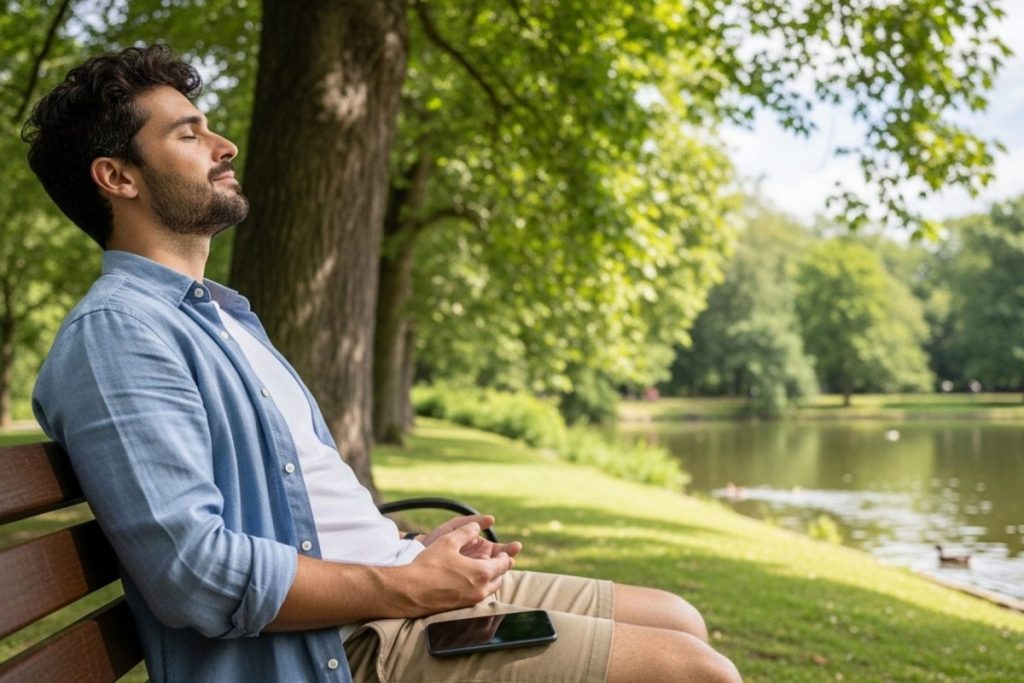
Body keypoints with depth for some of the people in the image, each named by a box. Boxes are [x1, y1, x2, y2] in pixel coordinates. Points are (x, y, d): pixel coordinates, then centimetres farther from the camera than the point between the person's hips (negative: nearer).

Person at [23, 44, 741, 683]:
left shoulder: (223, 314, 19)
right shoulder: (116, 330, -13)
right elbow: (193, 569, -24)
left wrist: (418, 547, 8)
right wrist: (407, 588, -17)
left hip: (392, 580, 10)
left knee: (680, 621, 10)